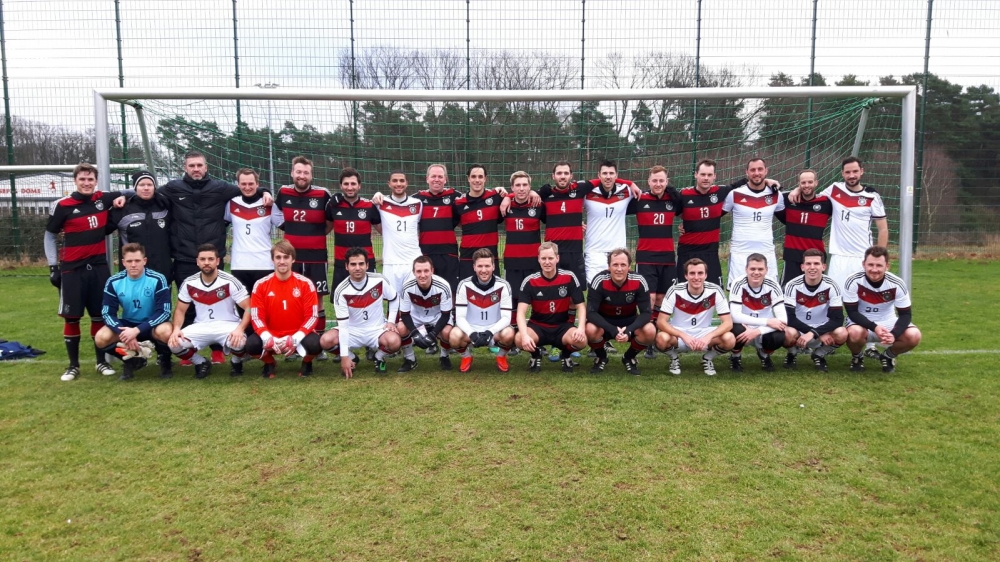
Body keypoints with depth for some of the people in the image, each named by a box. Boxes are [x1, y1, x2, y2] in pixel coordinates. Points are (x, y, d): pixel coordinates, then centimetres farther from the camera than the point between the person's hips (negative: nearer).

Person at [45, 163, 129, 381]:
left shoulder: (104, 199, 1)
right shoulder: (62, 206, -6)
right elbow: (50, 235, 3)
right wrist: (53, 266, -2)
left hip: (99, 267, 2)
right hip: (72, 269, -2)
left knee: (100, 316, 7)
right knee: (71, 317, 1)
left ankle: (101, 361, 19)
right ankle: (73, 365, 14)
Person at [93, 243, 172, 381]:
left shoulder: (158, 280, -16)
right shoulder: (113, 282, -7)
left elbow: (164, 312, -20)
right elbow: (107, 313, -7)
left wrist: (137, 330, -29)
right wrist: (124, 333, -26)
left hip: (152, 324, -3)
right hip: (126, 325, 3)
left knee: (165, 332, -37)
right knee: (101, 338, -23)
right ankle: (131, 359, 5)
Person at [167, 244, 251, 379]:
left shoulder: (230, 282, -12)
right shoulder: (189, 283, -2)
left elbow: (249, 308, -13)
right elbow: (180, 310, 8)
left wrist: (240, 329, -30)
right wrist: (176, 329, -13)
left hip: (227, 325, -3)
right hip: (201, 326, 3)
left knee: (238, 342, -36)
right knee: (175, 344, -22)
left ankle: (236, 362, 4)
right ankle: (201, 363, 10)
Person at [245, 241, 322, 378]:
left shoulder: (306, 283, -7)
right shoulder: (261, 285, -3)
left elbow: (312, 316, -9)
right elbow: (256, 316, -5)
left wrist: (295, 339, -22)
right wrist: (268, 338, -23)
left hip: (298, 336, -1)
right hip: (271, 336, 1)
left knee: (314, 344, -33)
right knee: (251, 344, -29)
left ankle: (307, 363, 8)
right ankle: (269, 363, 10)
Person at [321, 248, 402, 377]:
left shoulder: (379, 281, -13)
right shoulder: (341, 291, -17)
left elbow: (394, 299, 8)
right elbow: (343, 325, -18)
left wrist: (391, 321, -3)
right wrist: (344, 356, -22)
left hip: (377, 329, 0)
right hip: (352, 331, 0)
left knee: (394, 341, -33)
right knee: (326, 341, -27)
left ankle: (379, 358, 4)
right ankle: (351, 358, 6)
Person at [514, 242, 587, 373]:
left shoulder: (569, 278, -9)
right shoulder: (530, 281, -11)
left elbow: (580, 306, -5)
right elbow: (521, 312, -17)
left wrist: (581, 328, -26)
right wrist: (525, 335, -36)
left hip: (563, 326, 0)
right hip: (538, 326, 0)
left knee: (581, 340, -32)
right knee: (519, 339, -33)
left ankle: (566, 355, 7)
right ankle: (536, 355, 6)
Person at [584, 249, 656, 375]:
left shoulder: (639, 281, -20)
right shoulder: (599, 280, -24)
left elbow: (646, 313, -18)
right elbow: (591, 312, -26)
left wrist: (629, 330, -36)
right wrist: (612, 330, -39)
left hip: (629, 321, 1)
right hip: (605, 321, -1)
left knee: (650, 331, -28)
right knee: (591, 330, -34)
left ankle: (629, 357, 4)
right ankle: (601, 357, 1)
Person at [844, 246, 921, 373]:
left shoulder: (897, 284, -15)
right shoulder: (853, 282, -20)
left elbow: (905, 314, -11)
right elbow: (852, 312, -18)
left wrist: (894, 334, -30)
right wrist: (874, 327, -34)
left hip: (888, 322, 3)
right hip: (861, 322, -2)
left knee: (914, 336, -25)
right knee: (855, 333, -38)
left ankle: (888, 356, 9)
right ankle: (857, 357, 0)